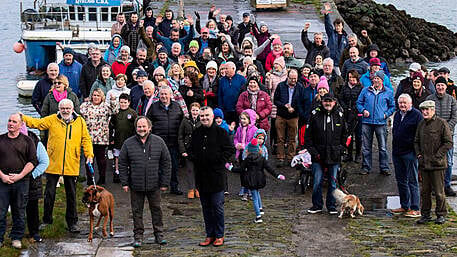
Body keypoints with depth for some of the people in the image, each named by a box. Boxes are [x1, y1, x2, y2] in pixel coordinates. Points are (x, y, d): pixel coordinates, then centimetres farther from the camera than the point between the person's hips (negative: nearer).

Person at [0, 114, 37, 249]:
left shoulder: (27, 141, 6)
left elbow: (32, 161, 1)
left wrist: (20, 175, -9)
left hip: (21, 182, -1)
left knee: (19, 212, 6)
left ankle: (16, 238, 16)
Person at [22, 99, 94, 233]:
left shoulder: (80, 122, 5)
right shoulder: (52, 120, 3)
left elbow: (86, 139, 7)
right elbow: (37, 123, -1)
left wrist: (89, 154, -4)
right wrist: (23, 118, -16)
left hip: (71, 166, 0)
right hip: (53, 165, 0)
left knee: (71, 194, 8)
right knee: (49, 193, 4)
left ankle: (72, 222, 18)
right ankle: (47, 220, 19)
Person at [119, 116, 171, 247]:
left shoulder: (159, 142, 1)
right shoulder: (128, 143, 1)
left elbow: (166, 163, 4)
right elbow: (122, 164, 6)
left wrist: (164, 182, 0)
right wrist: (124, 182, 0)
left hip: (154, 185, 0)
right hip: (135, 186, 0)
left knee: (156, 209, 9)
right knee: (137, 211, 7)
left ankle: (159, 234, 20)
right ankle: (138, 236, 16)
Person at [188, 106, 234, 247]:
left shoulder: (220, 132, -5)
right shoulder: (196, 133, 11)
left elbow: (230, 149, -6)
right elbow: (191, 150, 22)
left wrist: (219, 161, -12)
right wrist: (193, 158, 3)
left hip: (216, 176, -5)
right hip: (201, 176, 5)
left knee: (217, 207, -1)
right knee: (206, 207, 10)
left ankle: (219, 235, 9)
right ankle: (209, 235, 17)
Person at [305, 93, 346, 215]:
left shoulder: (339, 115, 4)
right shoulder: (315, 114, -1)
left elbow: (344, 135, 14)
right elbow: (308, 134, 1)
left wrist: (341, 149, 5)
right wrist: (312, 150, -6)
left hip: (334, 155, 1)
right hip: (318, 154, -1)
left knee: (333, 182, 7)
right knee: (317, 182, 2)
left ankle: (331, 206, 17)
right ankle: (317, 205, 14)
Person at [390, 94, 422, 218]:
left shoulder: (416, 115, -8)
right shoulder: (397, 115, 14)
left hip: (410, 153, -8)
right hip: (397, 152, 8)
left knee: (412, 181, -5)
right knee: (400, 180, 12)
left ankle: (415, 209, -2)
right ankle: (404, 206, 22)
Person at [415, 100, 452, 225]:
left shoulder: (441, 123, -7)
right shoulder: (421, 124, 11)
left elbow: (448, 143, -9)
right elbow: (416, 141, 21)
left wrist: (437, 155, -12)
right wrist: (418, 154, 6)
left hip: (437, 164, -5)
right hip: (424, 163, 5)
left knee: (439, 191, 1)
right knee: (425, 191, 9)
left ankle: (441, 214, 12)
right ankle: (425, 214, 18)